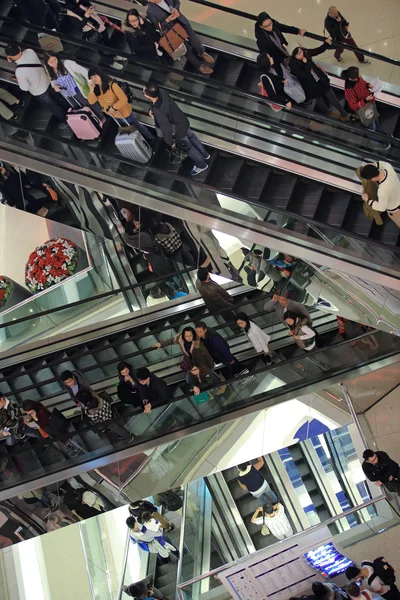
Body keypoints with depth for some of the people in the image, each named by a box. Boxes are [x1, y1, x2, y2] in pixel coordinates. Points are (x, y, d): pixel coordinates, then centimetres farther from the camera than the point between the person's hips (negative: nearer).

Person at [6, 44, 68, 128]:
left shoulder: (19, 71, -39)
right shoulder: (29, 51, -22)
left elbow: (25, 88, -20)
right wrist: (13, 60, -11)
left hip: (39, 92, -5)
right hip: (48, 82, 6)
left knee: (53, 107, 22)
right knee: (57, 98, 31)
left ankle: (66, 120, 46)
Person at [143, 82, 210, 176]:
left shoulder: (159, 112, -44)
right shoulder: (161, 92, -22)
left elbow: (167, 129, -33)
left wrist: (170, 143, -15)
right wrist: (152, 109, -9)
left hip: (178, 131, -7)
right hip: (183, 121, 7)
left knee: (187, 147, 22)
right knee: (191, 137, 33)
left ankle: (201, 164, 48)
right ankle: (204, 154, 59)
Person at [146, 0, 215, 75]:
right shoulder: (150, 11, -20)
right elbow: (157, 27, -12)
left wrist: (176, 9, -16)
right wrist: (167, 20, -27)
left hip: (181, 21, 4)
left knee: (194, 40, -4)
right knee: (186, 48, -3)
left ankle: (202, 53, 29)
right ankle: (199, 65, 17)